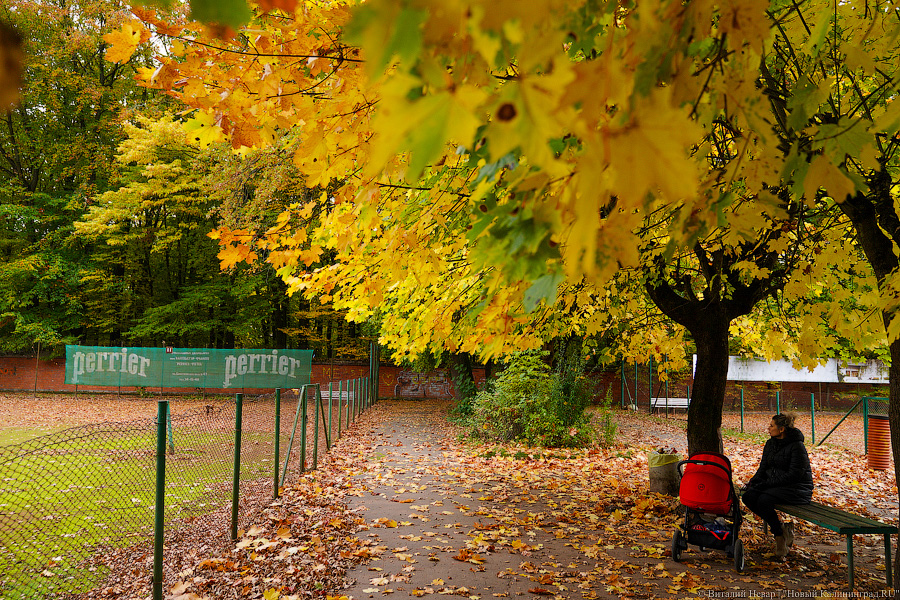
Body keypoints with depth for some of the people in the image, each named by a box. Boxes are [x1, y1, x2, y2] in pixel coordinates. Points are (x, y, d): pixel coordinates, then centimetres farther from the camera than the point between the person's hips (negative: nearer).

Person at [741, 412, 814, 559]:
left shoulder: (797, 446, -13)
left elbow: (794, 475, -18)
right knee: (748, 496, -19)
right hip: (773, 485, 8)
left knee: (764, 500, -32)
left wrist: (766, 484, -20)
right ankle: (780, 530, -9)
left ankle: (780, 534, -10)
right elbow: (763, 468, 15)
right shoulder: (770, 443, 11)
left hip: (797, 488, -8)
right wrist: (753, 481, -5)